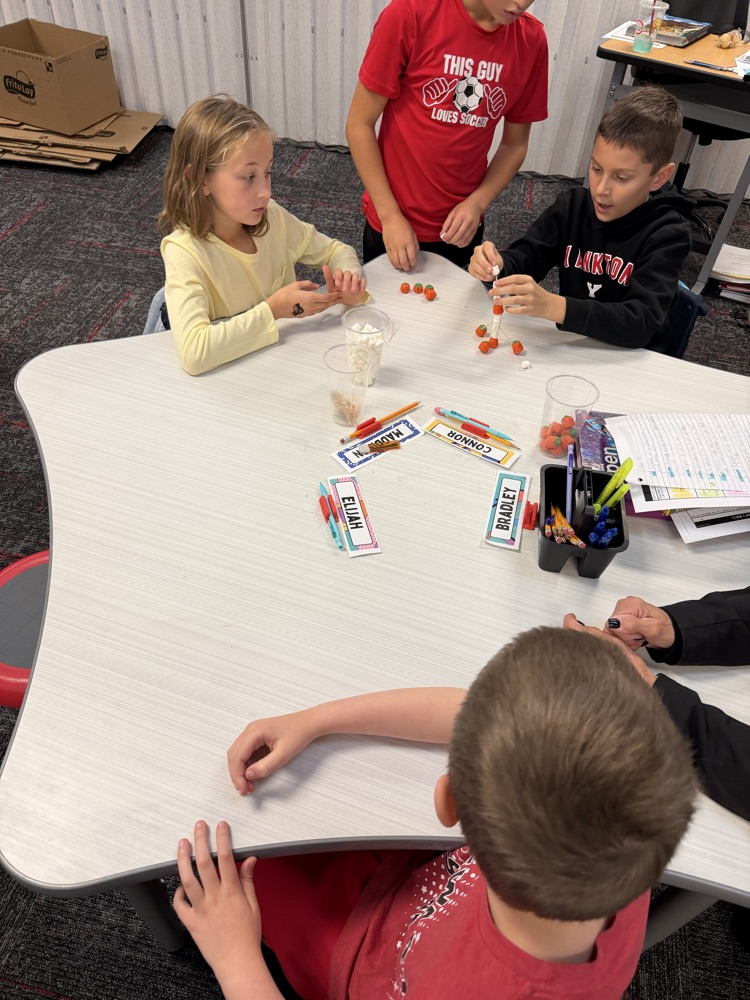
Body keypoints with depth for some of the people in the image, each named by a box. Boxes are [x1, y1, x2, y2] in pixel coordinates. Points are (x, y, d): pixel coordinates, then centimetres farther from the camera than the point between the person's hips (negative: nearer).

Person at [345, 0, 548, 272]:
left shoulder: (532, 41, -7)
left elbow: (515, 143, 3)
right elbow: (359, 125, -12)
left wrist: (477, 203, -13)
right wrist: (390, 215, -15)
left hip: (461, 228, 3)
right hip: (393, 224, -2)